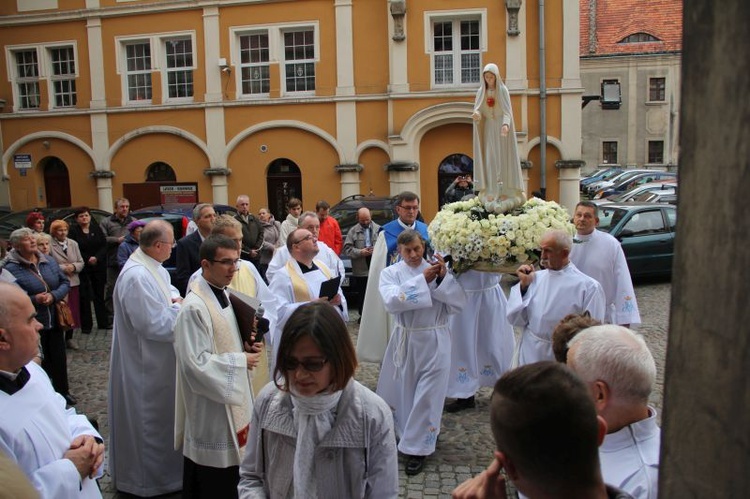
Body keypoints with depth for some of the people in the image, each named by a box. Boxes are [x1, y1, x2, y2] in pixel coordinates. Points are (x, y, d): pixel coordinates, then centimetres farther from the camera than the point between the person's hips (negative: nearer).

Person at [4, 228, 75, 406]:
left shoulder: (49, 261, 2)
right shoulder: (10, 269, -14)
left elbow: (65, 282, 4)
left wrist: (53, 296, -15)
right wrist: (34, 300, -25)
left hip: (54, 320, 5)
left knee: (59, 358, 15)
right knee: (39, 361, 9)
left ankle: (63, 391, 33)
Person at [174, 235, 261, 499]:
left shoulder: (222, 294, 6)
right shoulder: (194, 307, -23)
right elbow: (197, 364, -25)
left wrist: (244, 346, -1)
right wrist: (241, 360, -17)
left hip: (230, 400, 9)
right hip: (211, 408, -9)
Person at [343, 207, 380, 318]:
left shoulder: (378, 229, 4)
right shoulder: (353, 231, 4)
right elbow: (347, 248, -1)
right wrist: (360, 252, -12)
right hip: (360, 270, 0)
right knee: (362, 294, 8)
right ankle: (363, 316, 20)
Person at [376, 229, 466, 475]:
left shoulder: (437, 270, 2)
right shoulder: (391, 273, 0)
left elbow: (459, 303, -6)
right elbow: (392, 301, -20)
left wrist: (444, 278, -18)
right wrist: (422, 279, -22)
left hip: (435, 342, -1)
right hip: (405, 341, 1)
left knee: (428, 395, 2)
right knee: (402, 390, 14)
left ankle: (418, 447, 18)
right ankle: (407, 435, 40)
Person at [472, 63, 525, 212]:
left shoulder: (503, 90, -4)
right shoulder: (481, 92, 7)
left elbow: (507, 111, -12)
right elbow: (478, 110, 1)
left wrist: (505, 124, -31)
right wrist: (476, 115, -24)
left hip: (501, 128, -3)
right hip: (488, 129, 3)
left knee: (503, 159, -5)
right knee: (489, 159, -2)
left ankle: (505, 192, -2)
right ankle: (491, 192, -1)